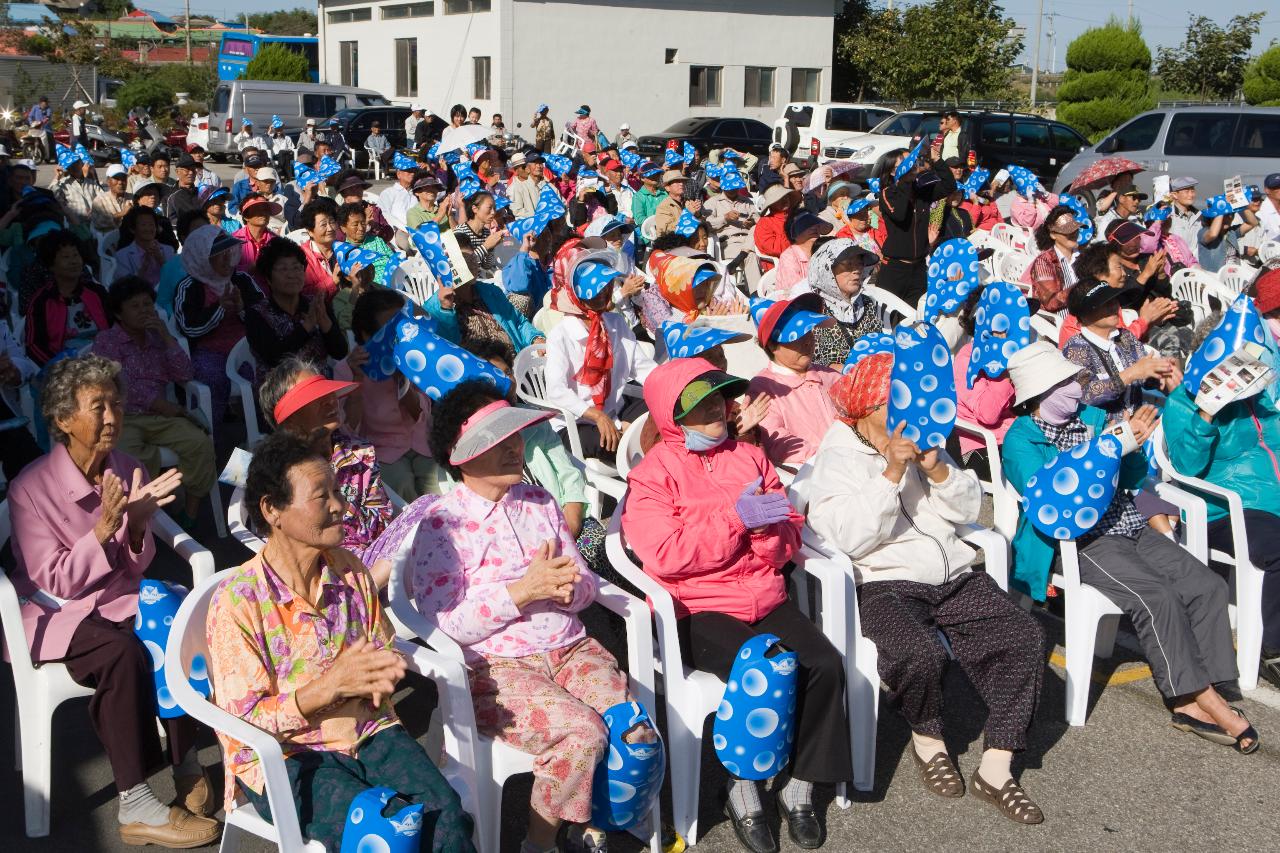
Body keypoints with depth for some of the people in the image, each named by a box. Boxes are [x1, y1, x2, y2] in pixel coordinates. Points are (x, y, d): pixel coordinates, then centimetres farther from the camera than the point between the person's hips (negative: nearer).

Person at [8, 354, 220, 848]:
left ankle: (188, 769, -12)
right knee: (123, 653, -34)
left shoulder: (126, 472, 2)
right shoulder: (30, 488, -13)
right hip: (55, 615, -5)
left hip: (116, 602, 5)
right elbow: (57, 582, -15)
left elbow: (135, 569, 4)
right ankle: (135, 807, -27)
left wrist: (137, 526, -18)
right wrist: (105, 528, -28)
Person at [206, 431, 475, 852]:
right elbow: (245, 721, -13)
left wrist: (379, 677, -10)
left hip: (365, 731, 5)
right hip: (281, 756, -4)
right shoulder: (237, 600, -12)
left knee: (444, 809, -23)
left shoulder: (349, 570, 5)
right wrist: (330, 686, -24)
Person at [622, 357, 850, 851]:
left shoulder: (750, 458, 15)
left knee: (826, 665, -18)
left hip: (766, 598, 5)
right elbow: (664, 557, -16)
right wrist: (734, 518, -19)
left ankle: (798, 787, 0)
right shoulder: (651, 476, -2)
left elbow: (789, 540, 14)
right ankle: (743, 793, -5)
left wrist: (771, 526, -11)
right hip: (699, 611, -5)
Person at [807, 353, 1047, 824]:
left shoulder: (922, 442, 18)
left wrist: (937, 468, -6)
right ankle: (927, 737, 0)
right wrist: (892, 473, -20)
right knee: (920, 654, -34)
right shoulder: (837, 458, -1)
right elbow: (852, 537, -16)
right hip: (884, 585, -6)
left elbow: (969, 508, 11)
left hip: (953, 576, 6)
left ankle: (995, 767, -10)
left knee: (1024, 636, -16)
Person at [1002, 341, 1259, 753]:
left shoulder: (1092, 417, 14)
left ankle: (1191, 702, -13)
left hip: (1131, 529, 7)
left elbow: (1132, 478, 19)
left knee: (1207, 586, -11)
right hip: (1079, 540, -7)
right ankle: (1203, 699, -13)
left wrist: (1133, 447, -4)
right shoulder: (1021, 440, -5)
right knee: (1157, 598, -26)